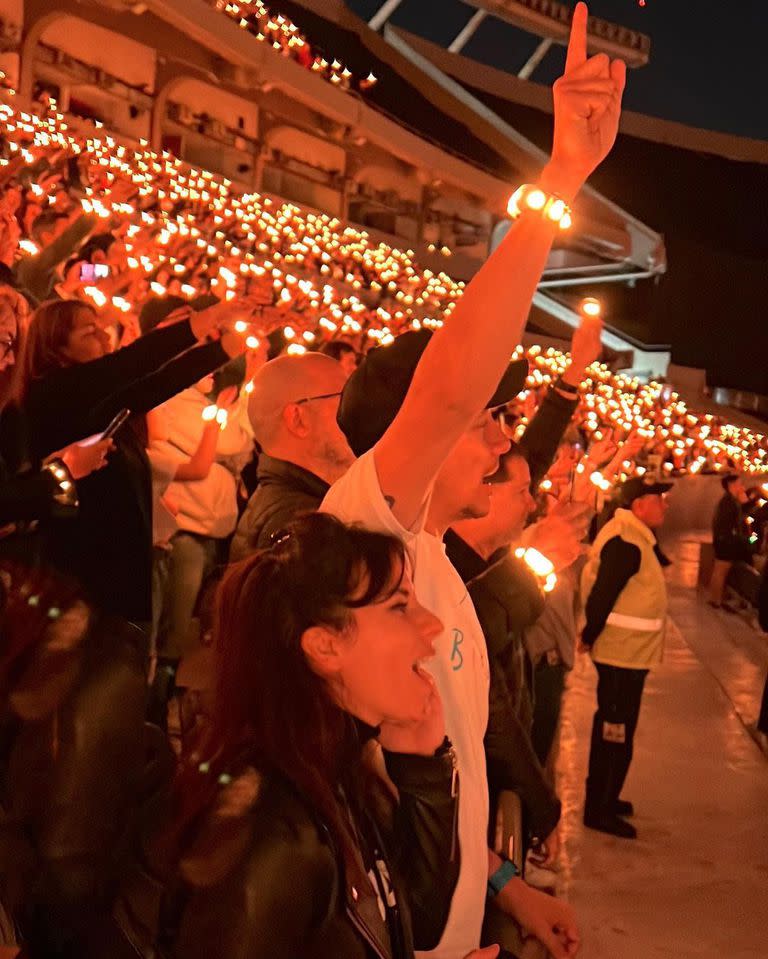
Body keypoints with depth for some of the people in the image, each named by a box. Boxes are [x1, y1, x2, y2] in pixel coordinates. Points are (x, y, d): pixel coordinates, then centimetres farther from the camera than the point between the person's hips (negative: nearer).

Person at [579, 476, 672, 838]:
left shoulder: (633, 536, 11)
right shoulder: (626, 544, -23)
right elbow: (601, 596, -25)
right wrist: (589, 638, -14)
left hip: (626, 651, 10)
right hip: (623, 652, -10)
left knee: (613, 727, 20)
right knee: (616, 732, -1)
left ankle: (604, 798, 34)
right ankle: (598, 810, 10)